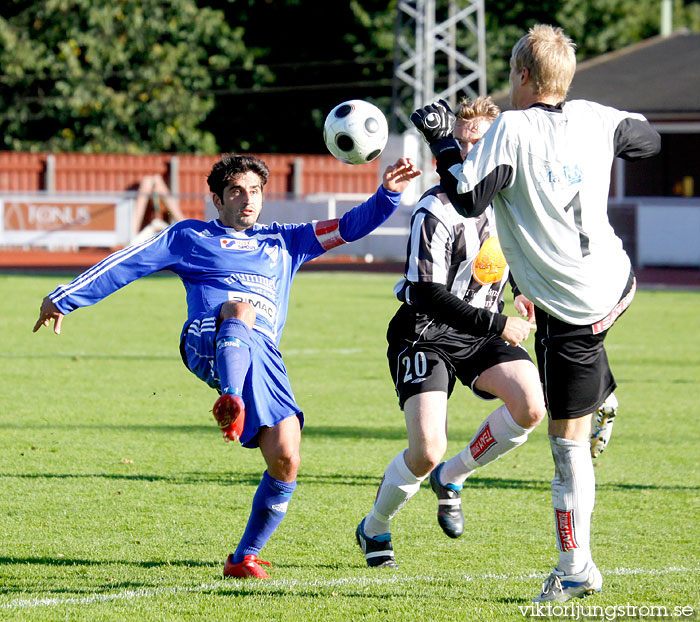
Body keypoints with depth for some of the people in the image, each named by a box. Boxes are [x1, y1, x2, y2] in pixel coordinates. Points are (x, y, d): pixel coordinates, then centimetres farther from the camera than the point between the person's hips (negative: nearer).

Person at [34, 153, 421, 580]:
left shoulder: (284, 242, 32)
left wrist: (387, 195, 13)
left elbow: (350, 227, 29)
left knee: (286, 460, -14)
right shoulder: (190, 237, 24)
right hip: (207, 345, -3)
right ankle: (231, 403, -67)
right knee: (240, 308, -40)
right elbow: (128, 263, 20)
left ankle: (245, 557, 3)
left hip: (263, 356, 3)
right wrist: (65, 298, 16)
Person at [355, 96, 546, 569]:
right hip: (427, 335, -6)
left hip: (483, 333, 6)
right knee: (427, 451, -20)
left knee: (531, 407, -21)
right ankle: (374, 530, 11)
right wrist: (498, 325, -25)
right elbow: (428, 297, -24)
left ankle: (451, 477, 6)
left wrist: (524, 292, 3)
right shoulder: (436, 212, -20)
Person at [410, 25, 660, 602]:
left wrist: (443, 142, -5)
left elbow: (468, 199, -17)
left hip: (568, 308, -5)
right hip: (617, 283, 5)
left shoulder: (512, 128, -14)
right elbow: (649, 139, 21)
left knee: (569, 437, 0)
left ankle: (576, 566, 3)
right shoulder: (594, 119, 2)